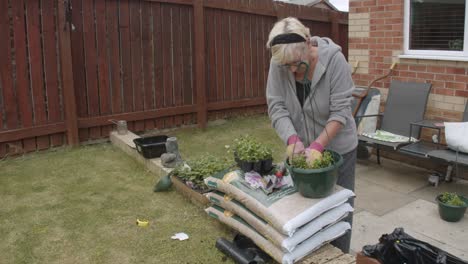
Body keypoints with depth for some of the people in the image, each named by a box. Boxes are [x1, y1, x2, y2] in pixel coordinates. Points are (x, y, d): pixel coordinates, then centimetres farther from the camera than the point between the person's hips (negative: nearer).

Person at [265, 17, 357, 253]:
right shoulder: (277, 64, -13)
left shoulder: (334, 59, -22)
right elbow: (276, 107, -13)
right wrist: (293, 139, -28)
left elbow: (340, 111, -22)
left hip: (337, 148, -3)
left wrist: (318, 146, -28)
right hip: (302, 147, 3)